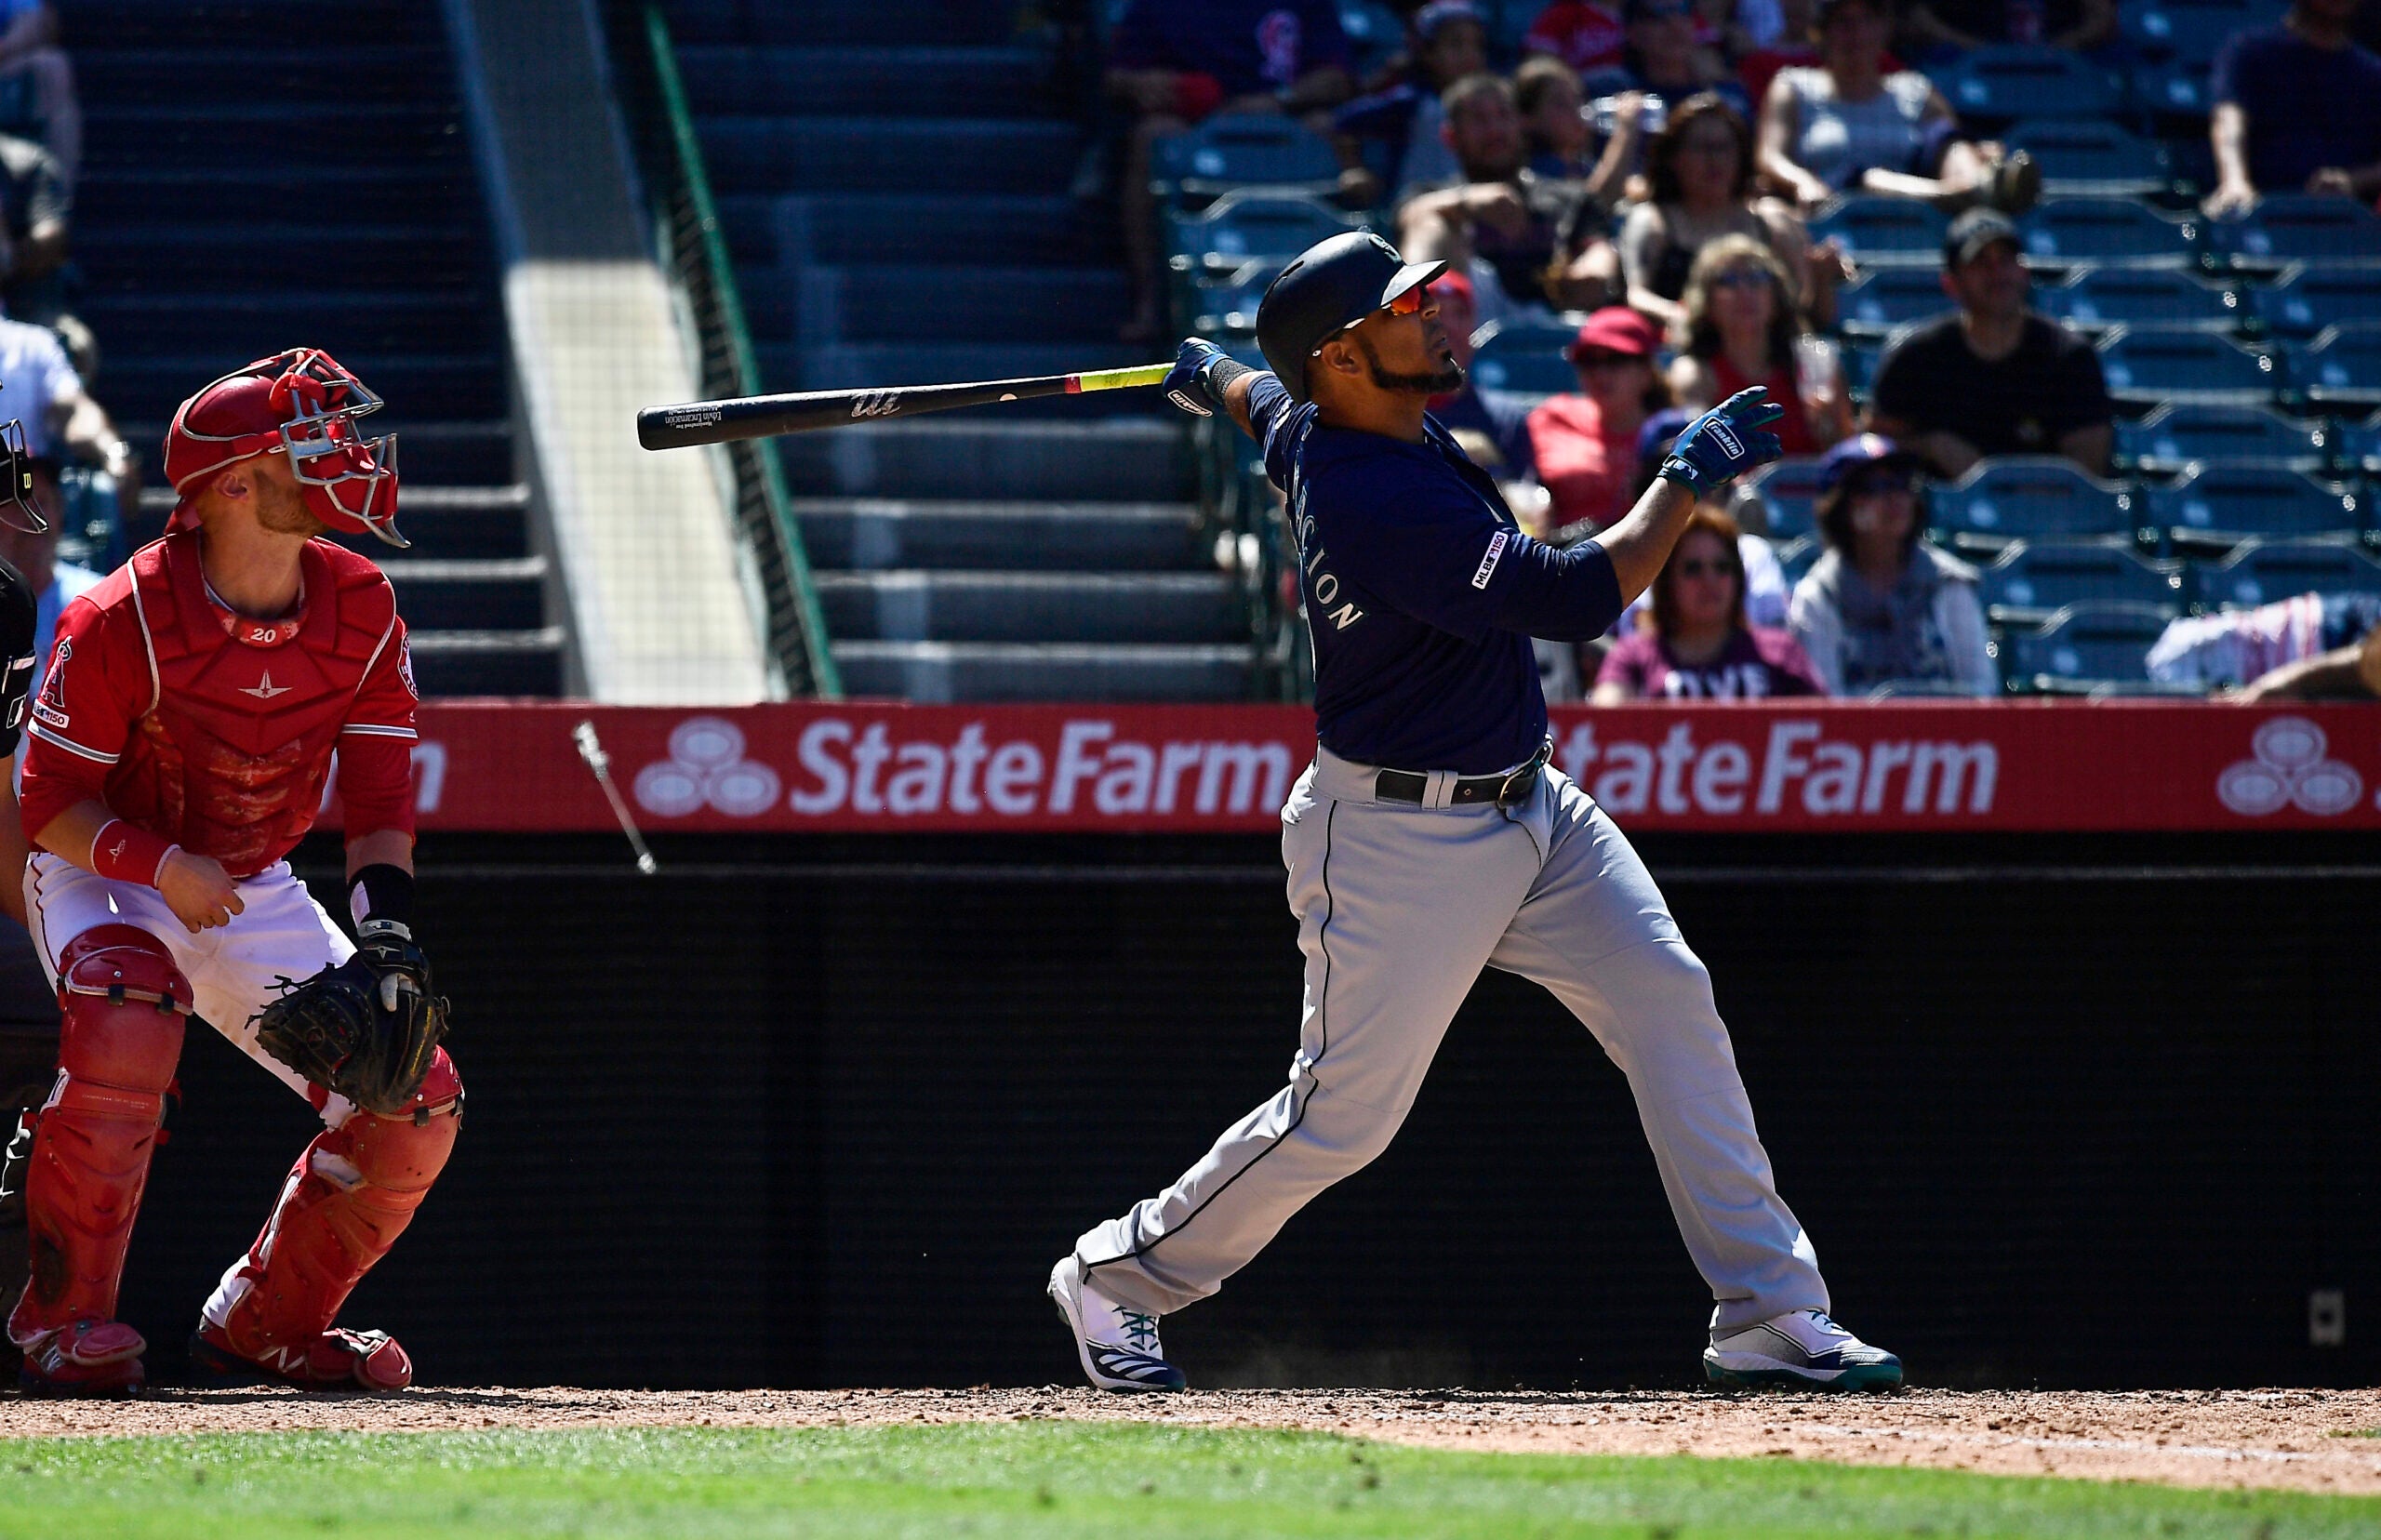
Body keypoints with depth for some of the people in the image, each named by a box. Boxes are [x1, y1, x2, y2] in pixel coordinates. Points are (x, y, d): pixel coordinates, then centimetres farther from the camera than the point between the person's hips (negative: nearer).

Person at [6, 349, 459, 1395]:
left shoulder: (361, 611, -10)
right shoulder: (122, 621, -25)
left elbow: (379, 798, -7)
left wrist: (386, 929, -24)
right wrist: (161, 865, -35)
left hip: (255, 895, 6)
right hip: (103, 876, -6)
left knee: (419, 1105, -4)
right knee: (125, 1022, -39)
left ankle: (265, 1321, 17)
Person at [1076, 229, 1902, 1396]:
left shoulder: (1314, 423, 1)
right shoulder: (1379, 502, -29)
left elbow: (1272, 405, 28)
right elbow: (1577, 597, -30)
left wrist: (1215, 383, 51)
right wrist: (1691, 477, -20)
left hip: (1527, 808, 9)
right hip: (1401, 841, -9)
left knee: (1669, 1005, -4)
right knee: (1344, 1113, -1)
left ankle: (1768, 1313, -5)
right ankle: (1120, 1276, 21)